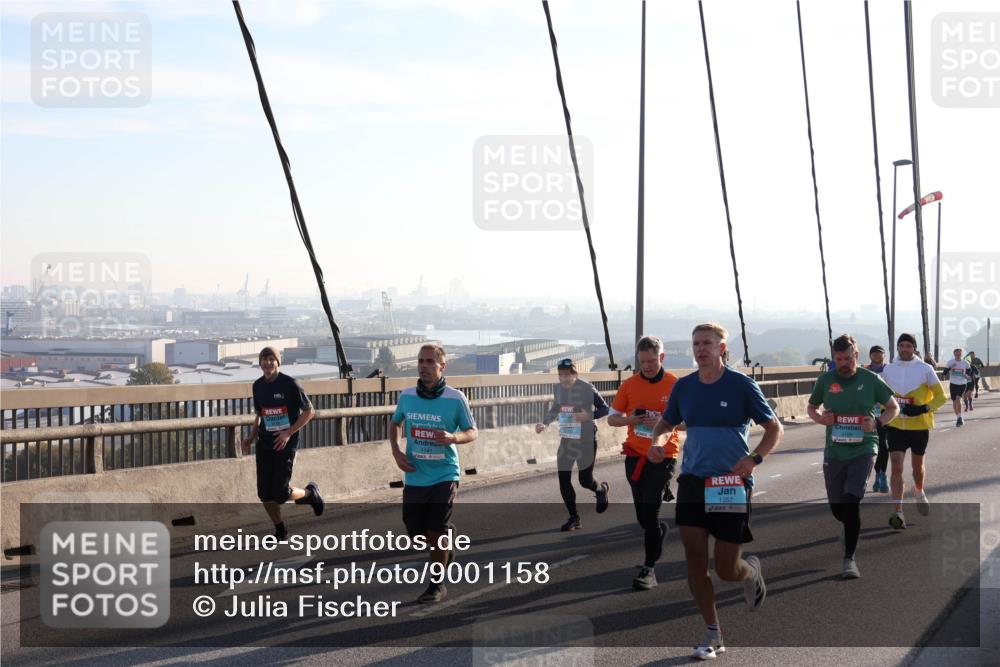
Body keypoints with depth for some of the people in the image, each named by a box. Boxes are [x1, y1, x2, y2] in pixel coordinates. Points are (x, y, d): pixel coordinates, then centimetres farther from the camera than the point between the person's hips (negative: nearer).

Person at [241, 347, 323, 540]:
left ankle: (310, 493, 25)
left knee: (280, 494, -6)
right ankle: (280, 530, 19)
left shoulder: (290, 384, -10)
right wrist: (252, 435, 7)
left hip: (285, 444, -5)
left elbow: (309, 411, -7)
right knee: (264, 494, 1)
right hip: (264, 444, 5)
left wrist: (289, 432, -15)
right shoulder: (258, 386, 7)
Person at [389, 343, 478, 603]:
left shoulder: (455, 399, -11)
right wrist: (396, 452, 2)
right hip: (414, 477, 4)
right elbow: (395, 423, 18)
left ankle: (438, 585, 12)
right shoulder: (406, 396, -1)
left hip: (444, 475, -4)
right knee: (416, 532, 7)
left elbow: (473, 432, -2)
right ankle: (445, 546, 41)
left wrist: (453, 438, -23)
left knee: (437, 531, -7)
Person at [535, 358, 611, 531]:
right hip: (566, 440, 5)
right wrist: (544, 423, 0)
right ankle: (574, 517, 16)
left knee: (585, 480, -1)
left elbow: (605, 409, -10)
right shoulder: (558, 388, 2)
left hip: (586, 440, -5)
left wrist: (589, 416, -26)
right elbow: (554, 410, 17)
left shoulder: (586, 388, -15)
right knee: (564, 481, 1)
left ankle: (602, 490, 36)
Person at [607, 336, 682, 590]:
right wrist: (631, 420, -11)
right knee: (643, 516, 11)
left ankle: (649, 569, -4)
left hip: (663, 456, -4)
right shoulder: (629, 385, 4)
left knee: (650, 511, -12)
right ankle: (661, 531, 44)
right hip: (635, 456, 4)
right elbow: (612, 418, 9)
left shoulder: (675, 385, -3)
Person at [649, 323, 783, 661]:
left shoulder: (741, 385, -6)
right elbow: (666, 422, 20)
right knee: (695, 560, -4)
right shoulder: (683, 386, 5)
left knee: (727, 569, 0)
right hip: (692, 481, 4)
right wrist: (656, 441, -3)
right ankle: (713, 634, 10)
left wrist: (753, 459, -18)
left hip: (732, 484, -3)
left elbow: (775, 429, -2)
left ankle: (752, 571, 38)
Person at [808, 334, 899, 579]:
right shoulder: (825, 380, 2)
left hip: (863, 449, -3)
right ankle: (854, 528, 45)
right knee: (837, 509, 9)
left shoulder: (871, 380, -3)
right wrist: (820, 418, -7)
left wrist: (877, 422, -11)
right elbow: (811, 407, 16)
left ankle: (849, 559, -8)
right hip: (834, 452, 3)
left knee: (851, 501, -18)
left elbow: (893, 408, 8)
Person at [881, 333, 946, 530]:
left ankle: (919, 492, 48)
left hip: (919, 425, -1)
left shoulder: (925, 369, -6)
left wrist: (924, 408, -19)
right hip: (895, 425, 1)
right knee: (896, 467, -11)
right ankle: (898, 512, -14)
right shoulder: (888, 369, 3)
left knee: (917, 465, 17)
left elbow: (940, 396, -4)